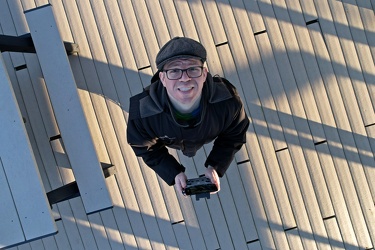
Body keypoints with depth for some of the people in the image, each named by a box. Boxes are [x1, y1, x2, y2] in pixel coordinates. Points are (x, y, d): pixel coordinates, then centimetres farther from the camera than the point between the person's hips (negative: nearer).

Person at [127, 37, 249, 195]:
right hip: (170, 142, -1)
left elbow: (234, 135, -20)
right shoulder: (141, 115, -46)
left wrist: (215, 167, -30)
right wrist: (173, 173, -31)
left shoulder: (228, 102, -44)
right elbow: (145, 147, -22)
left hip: (209, 137, 1)